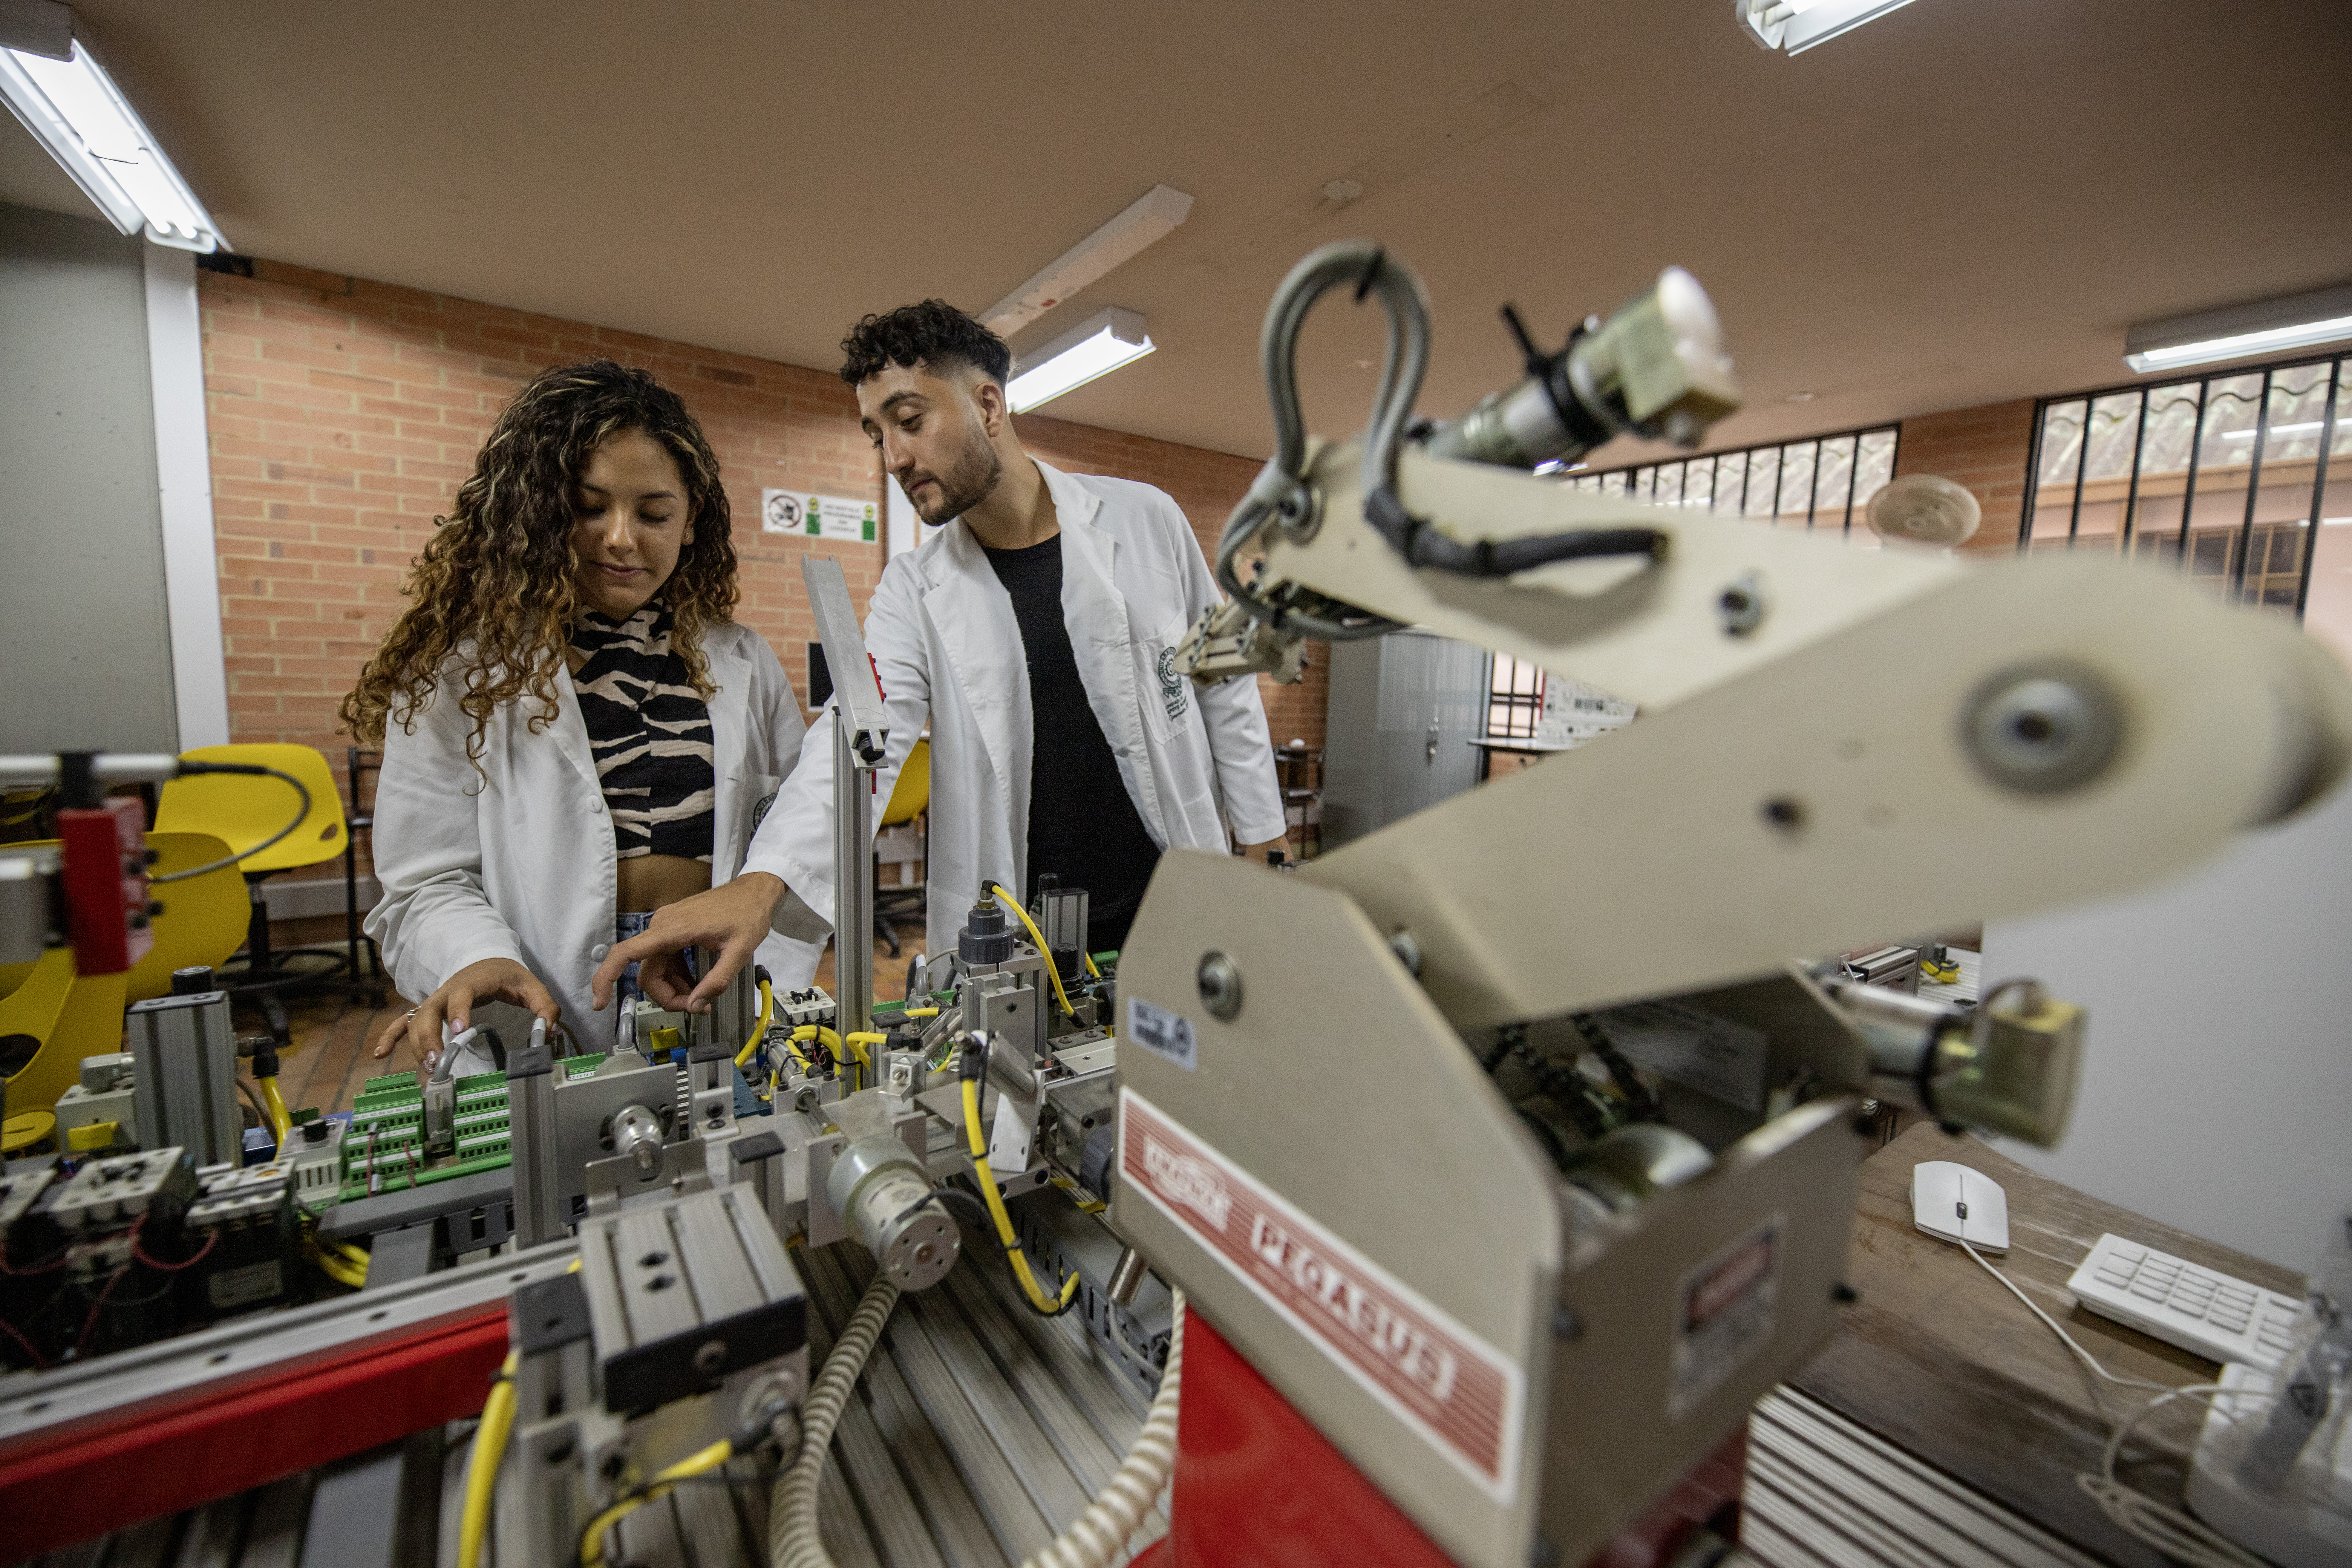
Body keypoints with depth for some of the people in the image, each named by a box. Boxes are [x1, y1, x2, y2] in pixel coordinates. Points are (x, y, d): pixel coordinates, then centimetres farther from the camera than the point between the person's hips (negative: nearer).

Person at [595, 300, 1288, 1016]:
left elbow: (1223, 686, 5)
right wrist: (761, 883, -32)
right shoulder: (913, 591, 1)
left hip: (1174, 909, 0)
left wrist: (1264, 843, 5)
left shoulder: (1144, 519, -1)